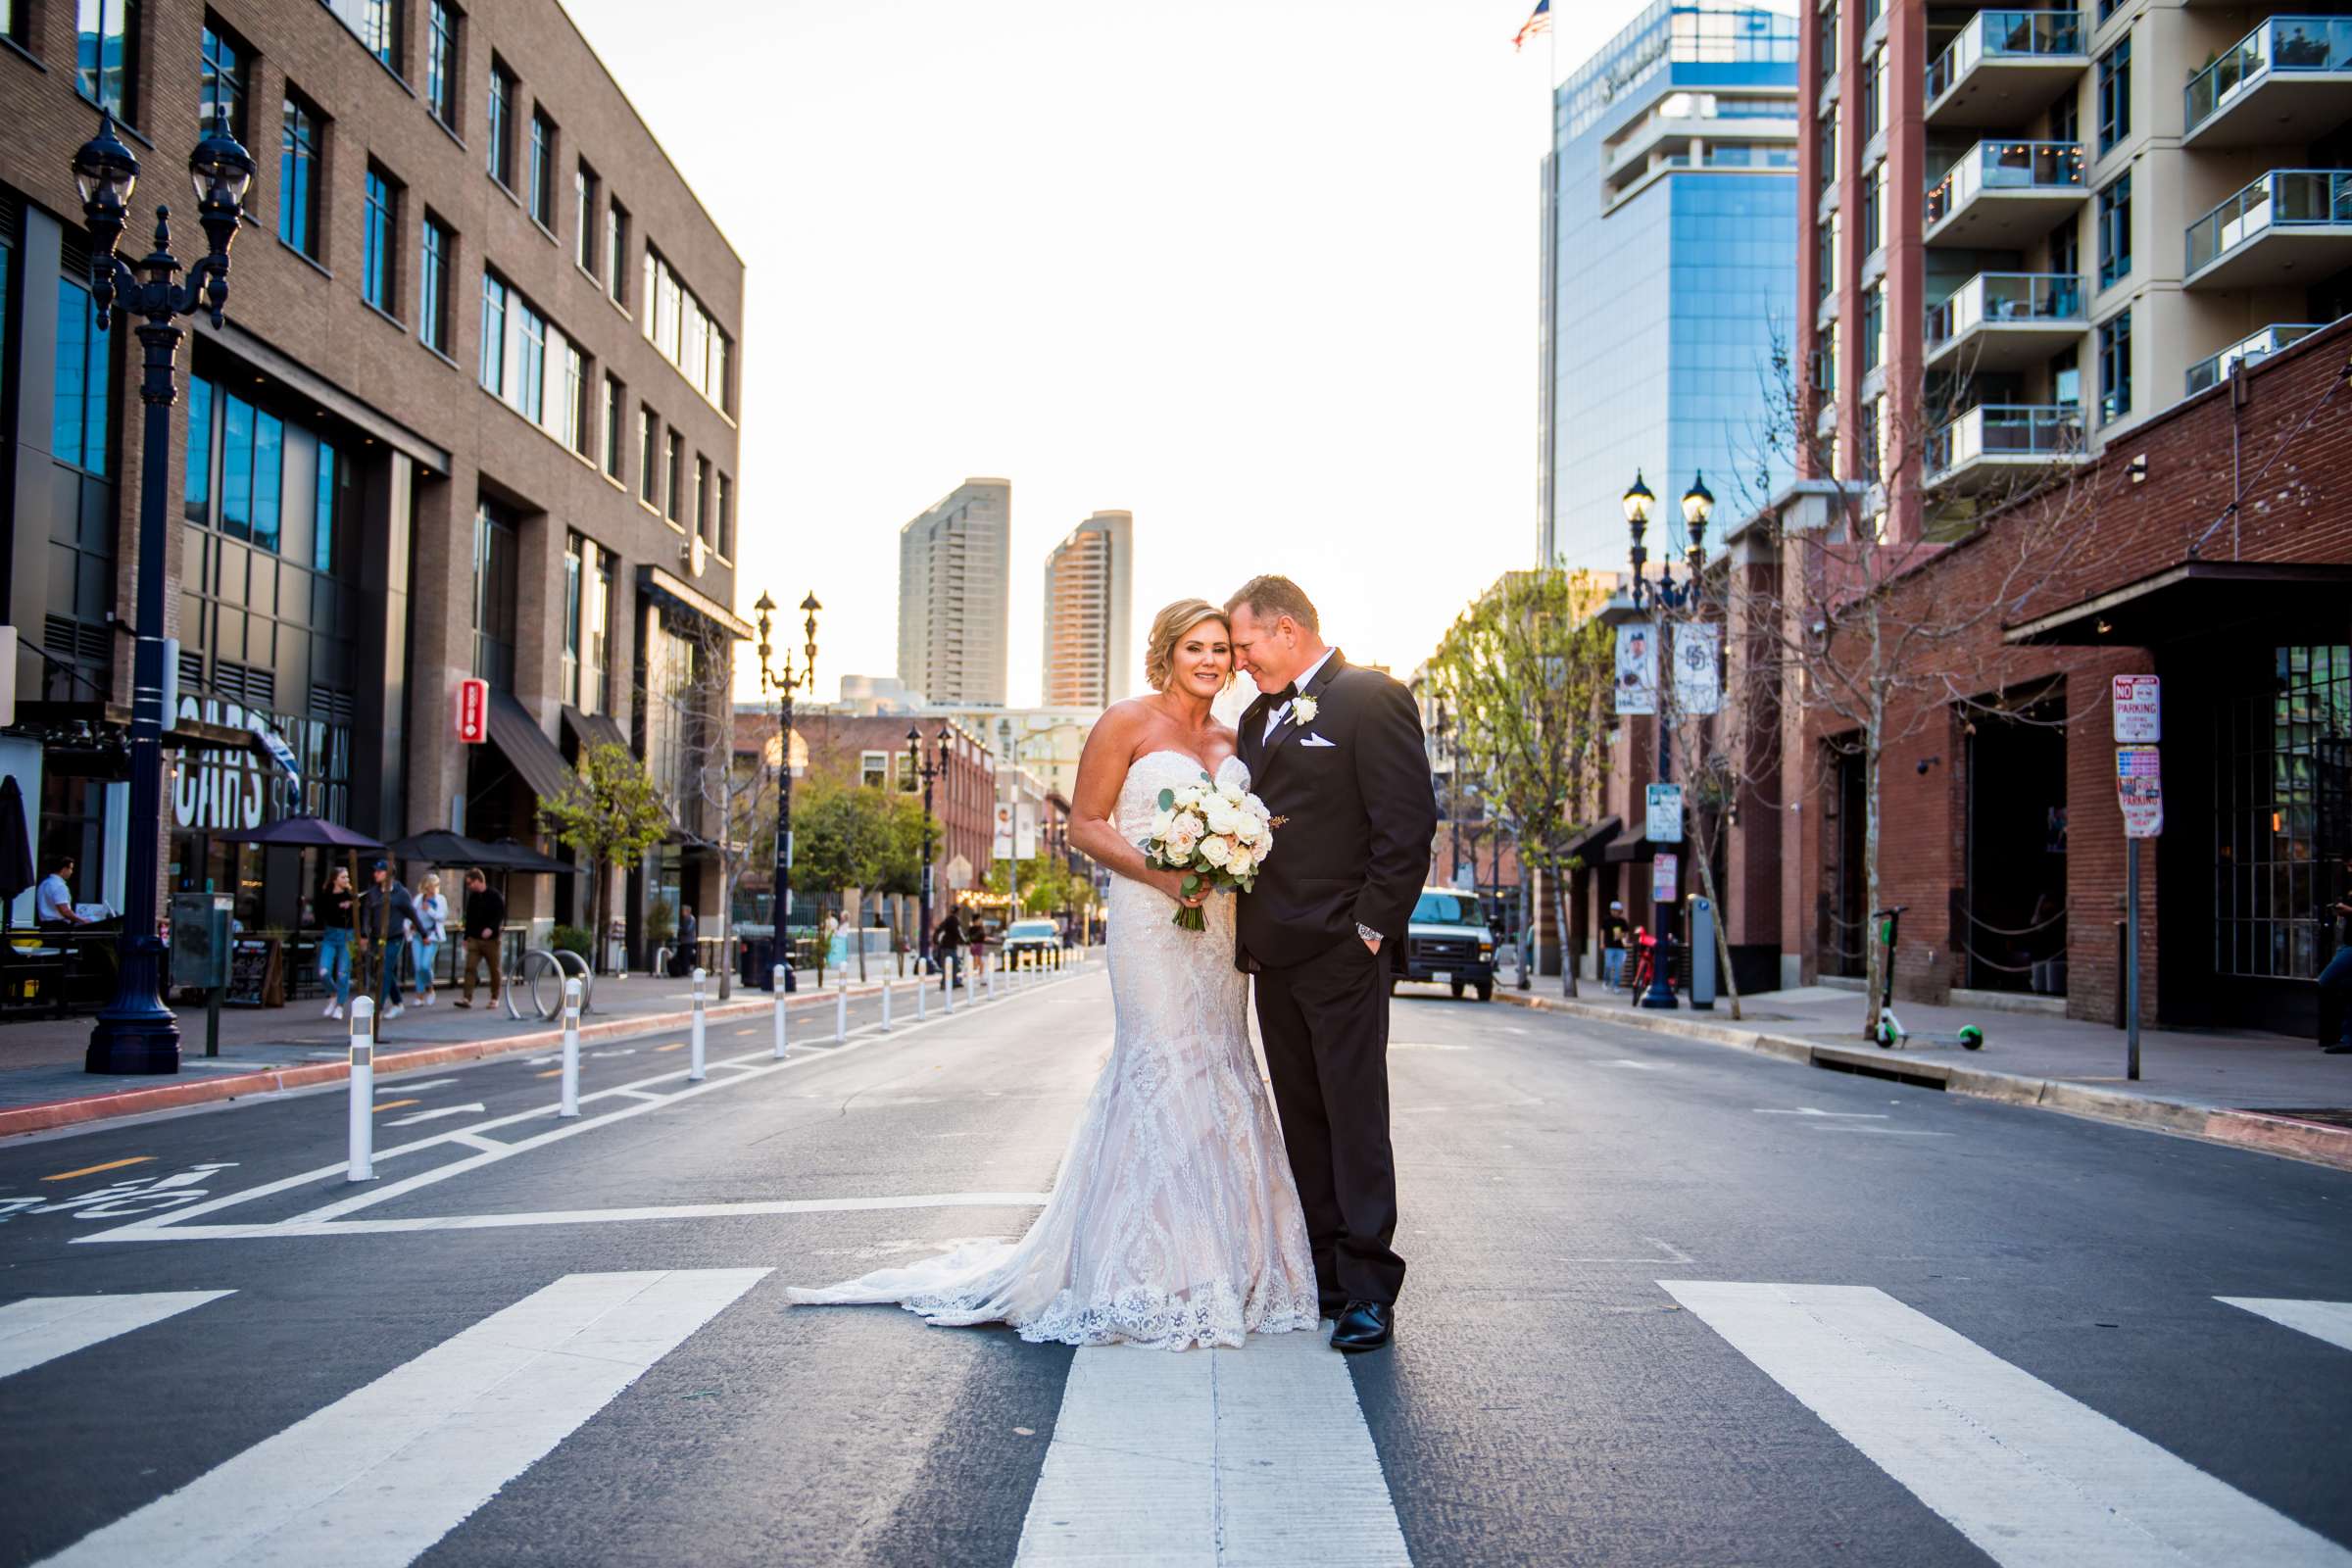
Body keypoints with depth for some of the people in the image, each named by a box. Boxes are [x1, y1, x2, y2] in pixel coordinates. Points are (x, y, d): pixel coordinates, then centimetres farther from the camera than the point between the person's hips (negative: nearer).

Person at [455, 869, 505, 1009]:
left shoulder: (494, 897, -7)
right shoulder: (472, 898, 11)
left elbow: (500, 915, -13)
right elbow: (469, 919, 18)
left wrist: (491, 928, -28)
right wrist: (466, 937, 17)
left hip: (491, 939, -5)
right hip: (474, 939, 5)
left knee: (494, 970, 5)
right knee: (469, 967, -9)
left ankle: (494, 998, 17)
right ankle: (467, 998, -13)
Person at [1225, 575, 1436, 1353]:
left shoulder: (1372, 699, -7)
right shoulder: (1259, 717, 17)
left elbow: (1408, 822, -13)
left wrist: (1372, 929, -14)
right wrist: (1245, 933, 10)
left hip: (1340, 953, -8)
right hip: (1273, 956, 8)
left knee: (1355, 1120, -4)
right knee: (1303, 1122, 12)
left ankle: (1368, 1288, 2)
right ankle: (1324, 1274, 19)